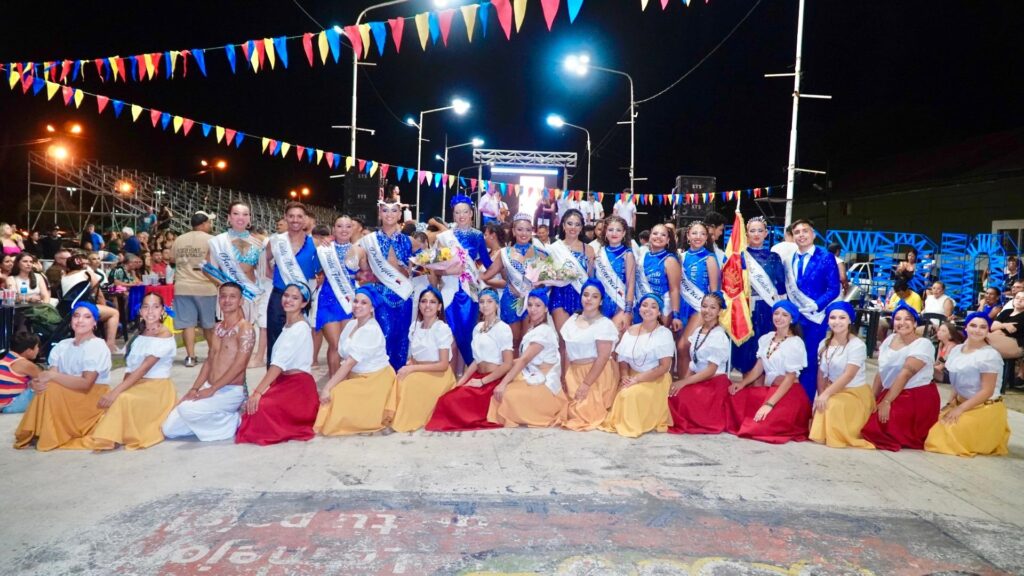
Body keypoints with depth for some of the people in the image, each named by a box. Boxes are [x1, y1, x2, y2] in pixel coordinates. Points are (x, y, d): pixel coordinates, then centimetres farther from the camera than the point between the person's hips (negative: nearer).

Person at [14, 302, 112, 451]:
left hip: (93, 400, -6)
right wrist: (37, 383, -25)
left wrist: (52, 376, -24)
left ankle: (49, 437, -13)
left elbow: (85, 384, -21)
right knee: (44, 387, -20)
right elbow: (51, 375, -3)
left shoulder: (98, 347, -12)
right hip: (68, 399, 6)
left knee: (50, 389, -24)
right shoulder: (62, 345, 8)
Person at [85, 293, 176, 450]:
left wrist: (116, 391, -26)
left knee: (124, 399, -31)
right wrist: (117, 390, -12)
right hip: (136, 384, 7)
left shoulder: (165, 336, -12)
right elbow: (130, 368, 5)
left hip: (157, 388, -6)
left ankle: (114, 437, -13)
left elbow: (143, 369, -20)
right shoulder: (139, 335, 11)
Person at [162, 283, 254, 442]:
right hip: (210, 390, 8)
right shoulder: (218, 327, 13)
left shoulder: (245, 328, -12)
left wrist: (211, 390, -20)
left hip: (231, 392, -8)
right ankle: (218, 419, 15)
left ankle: (234, 422, -8)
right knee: (169, 429, 0)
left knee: (187, 409, -30)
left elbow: (239, 365, -20)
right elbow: (209, 361, 15)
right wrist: (194, 389, 3)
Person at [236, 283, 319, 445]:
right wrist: (260, 390, 2)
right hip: (284, 382, 8)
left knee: (259, 406, -26)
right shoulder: (288, 326, 14)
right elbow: (277, 363, 9)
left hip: (298, 386, -8)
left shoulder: (300, 329, -14)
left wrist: (258, 392, -27)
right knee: (251, 403, -8)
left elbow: (279, 364, -22)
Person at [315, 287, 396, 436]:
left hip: (375, 380, -8)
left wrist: (327, 387, -26)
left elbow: (350, 363, -25)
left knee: (336, 395, -20)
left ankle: (372, 418, 0)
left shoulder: (372, 330, -22)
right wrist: (330, 385, -12)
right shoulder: (351, 325, 3)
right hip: (356, 377, 8)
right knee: (335, 391, -8)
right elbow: (346, 360, -1)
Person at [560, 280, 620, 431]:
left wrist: (586, 384, -20)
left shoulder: (605, 324, -12)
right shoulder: (572, 319, 8)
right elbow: (568, 351, 11)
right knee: (570, 408, 2)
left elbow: (603, 357, -17)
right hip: (574, 373, 6)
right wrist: (565, 377, 3)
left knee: (585, 411, -11)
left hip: (598, 375, -6)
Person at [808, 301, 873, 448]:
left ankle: (838, 435, -6)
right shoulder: (824, 344, 3)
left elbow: (848, 376, -23)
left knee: (834, 406, -31)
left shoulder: (857, 345, -16)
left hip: (855, 393, -6)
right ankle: (824, 433, 10)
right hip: (833, 391, 6)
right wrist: (821, 395, -12)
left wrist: (826, 394, -28)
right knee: (822, 405, -18)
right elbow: (821, 373, 3)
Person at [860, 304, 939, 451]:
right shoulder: (889, 340, 8)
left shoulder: (923, 344, -12)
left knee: (886, 426, -21)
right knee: (867, 423, -7)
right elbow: (881, 373, 9)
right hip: (891, 394, 7)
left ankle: (911, 438, 6)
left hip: (918, 398, -7)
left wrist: (886, 402, -25)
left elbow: (906, 374, -20)